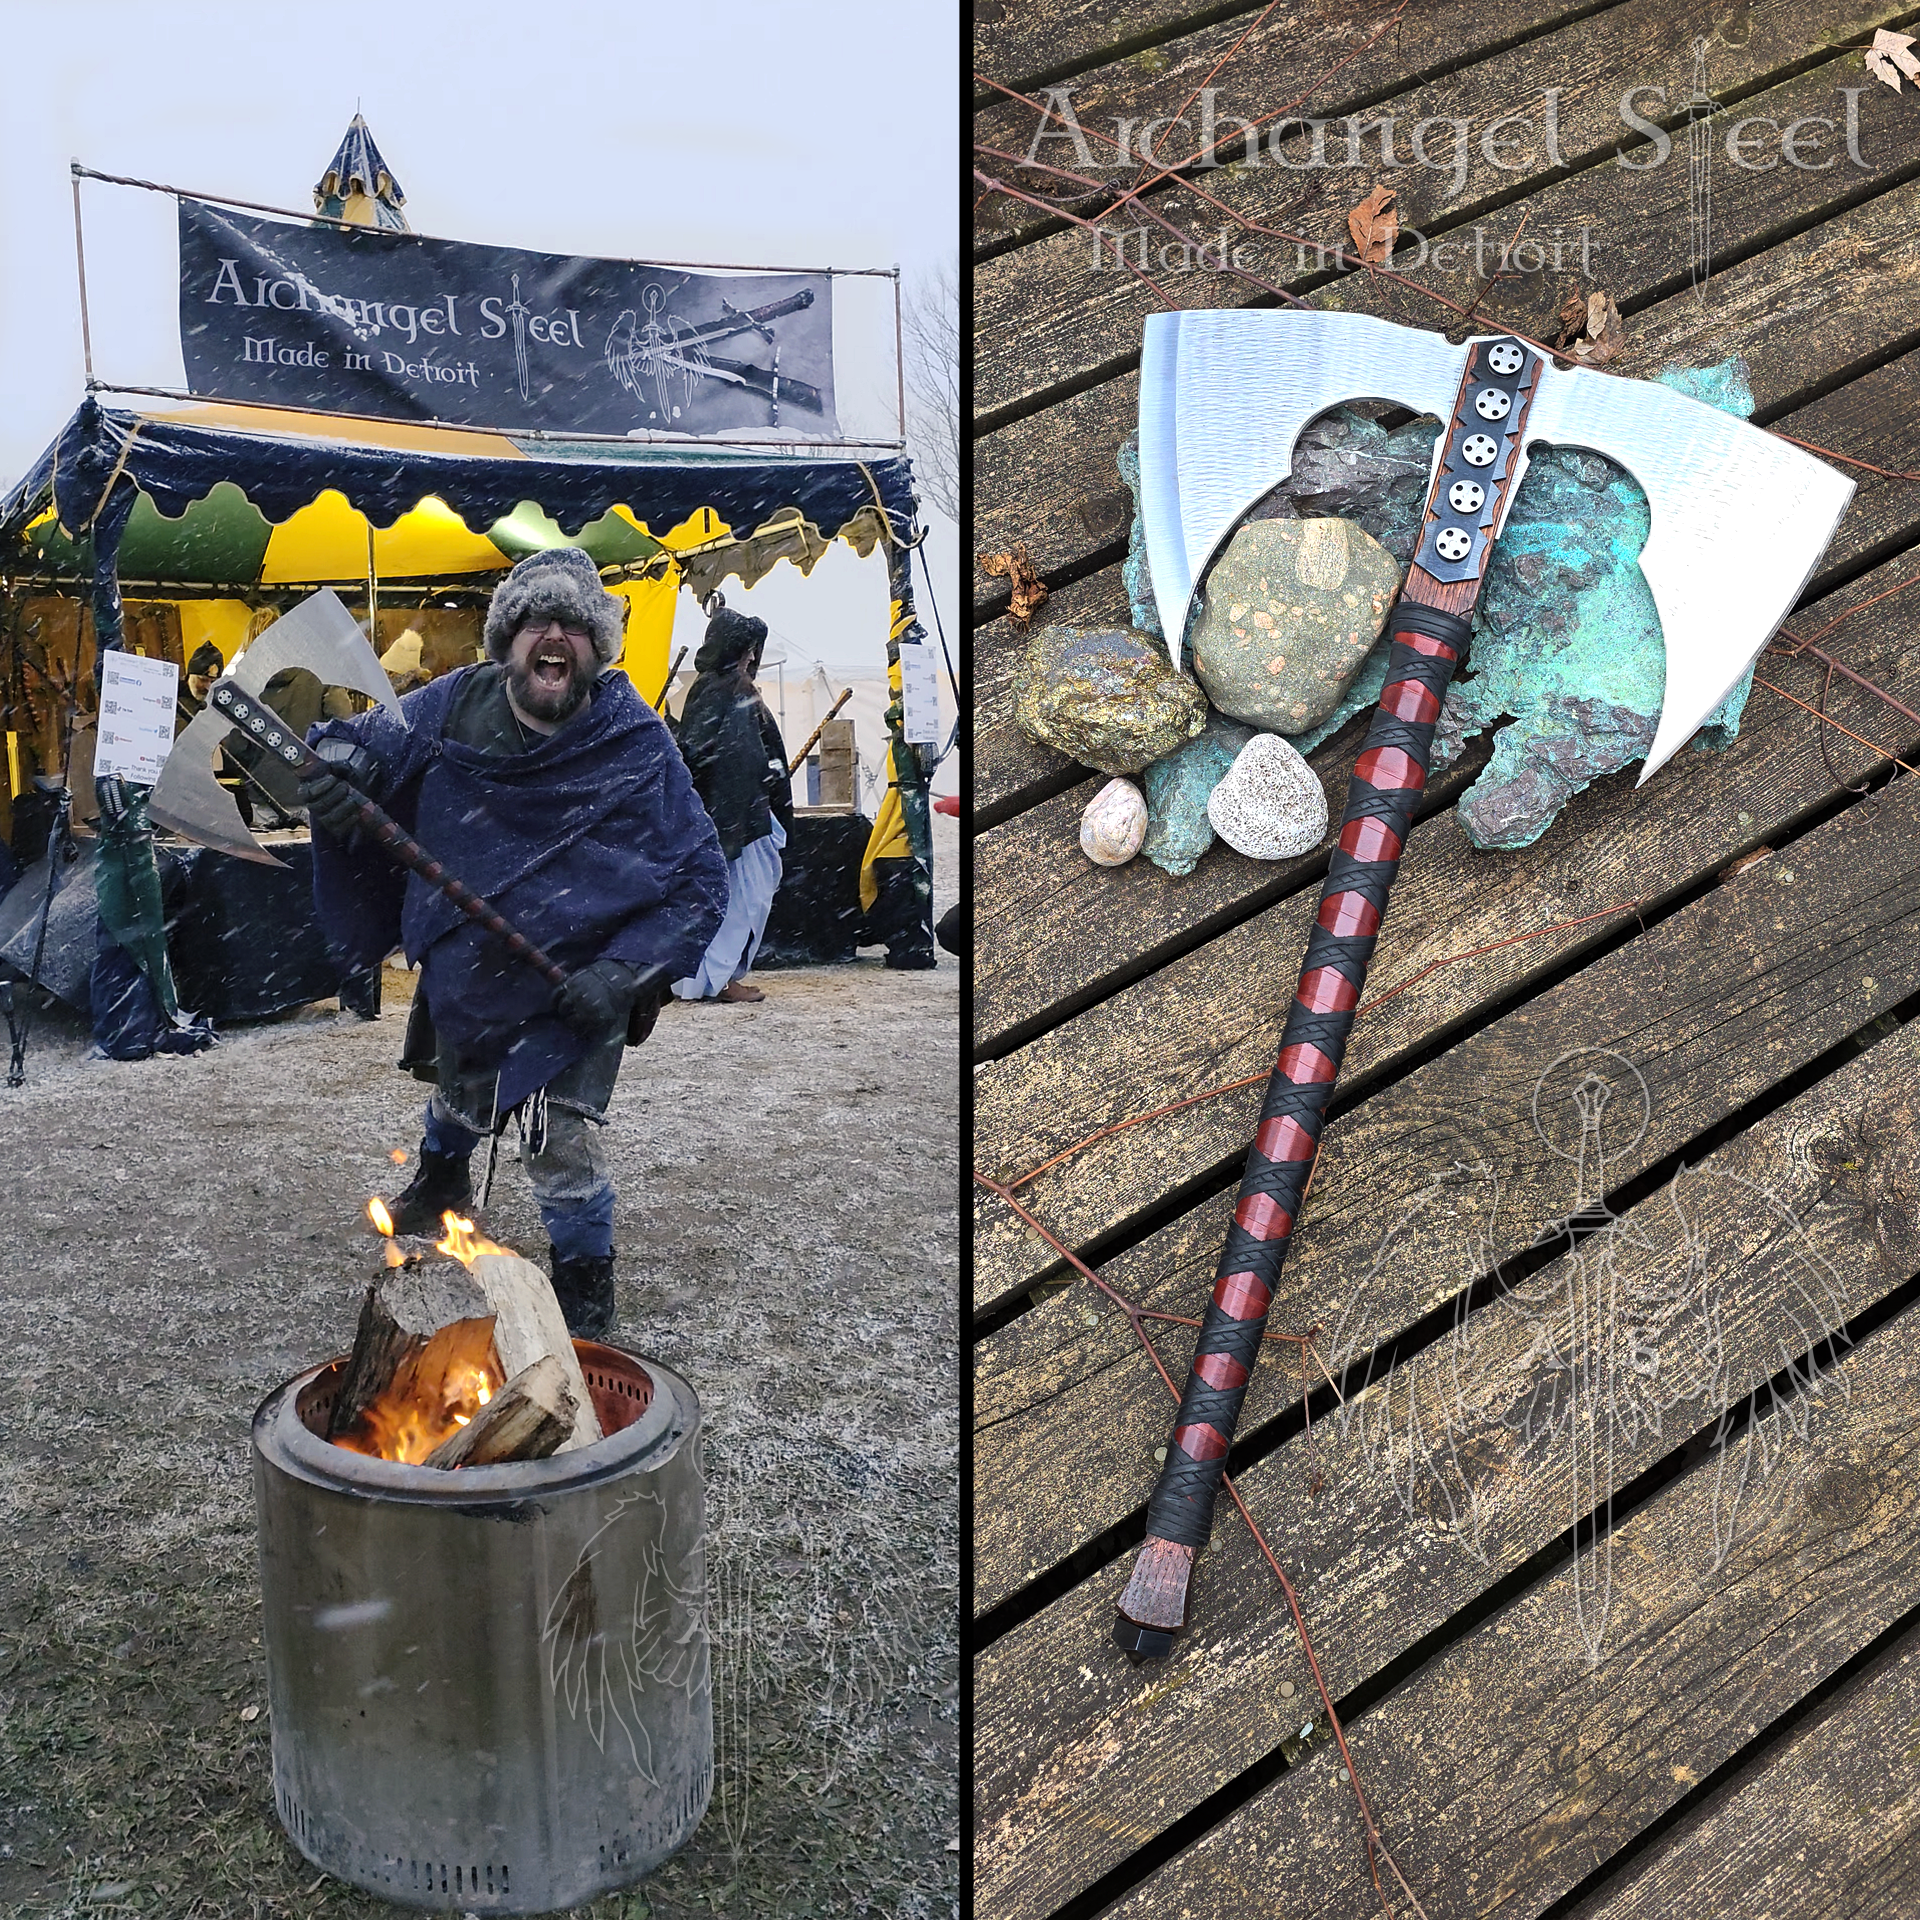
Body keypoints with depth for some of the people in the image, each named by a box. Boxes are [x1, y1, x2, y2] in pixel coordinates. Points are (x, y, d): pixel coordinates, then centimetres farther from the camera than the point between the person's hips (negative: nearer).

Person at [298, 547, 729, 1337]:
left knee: (562, 1140, -15)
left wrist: (622, 974, -28)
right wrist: (332, 765, -26)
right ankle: (443, 1183, 63)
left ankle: (586, 1284, 12)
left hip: (572, 985, -4)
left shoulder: (636, 746, -24)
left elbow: (700, 882, -19)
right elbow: (366, 739, 0)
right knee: (452, 1085, 28)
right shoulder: (454, 707, -15)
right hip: (462, 961, 5)